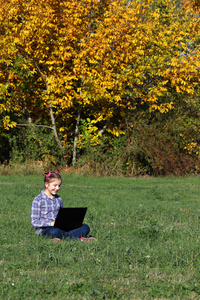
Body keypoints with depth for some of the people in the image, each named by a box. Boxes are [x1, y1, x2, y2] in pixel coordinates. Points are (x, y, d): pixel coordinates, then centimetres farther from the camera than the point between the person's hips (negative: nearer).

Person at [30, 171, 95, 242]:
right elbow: (34, 222, -8)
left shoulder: (58, 199, 16)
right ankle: (79, 239, -28)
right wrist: (51, 223, -20)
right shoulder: (38, 200, -3)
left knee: (85, 227, -13)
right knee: (54, 231, -44)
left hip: (60, 228, 6)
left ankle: (62, 237, -35)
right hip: (44, 230, -6)